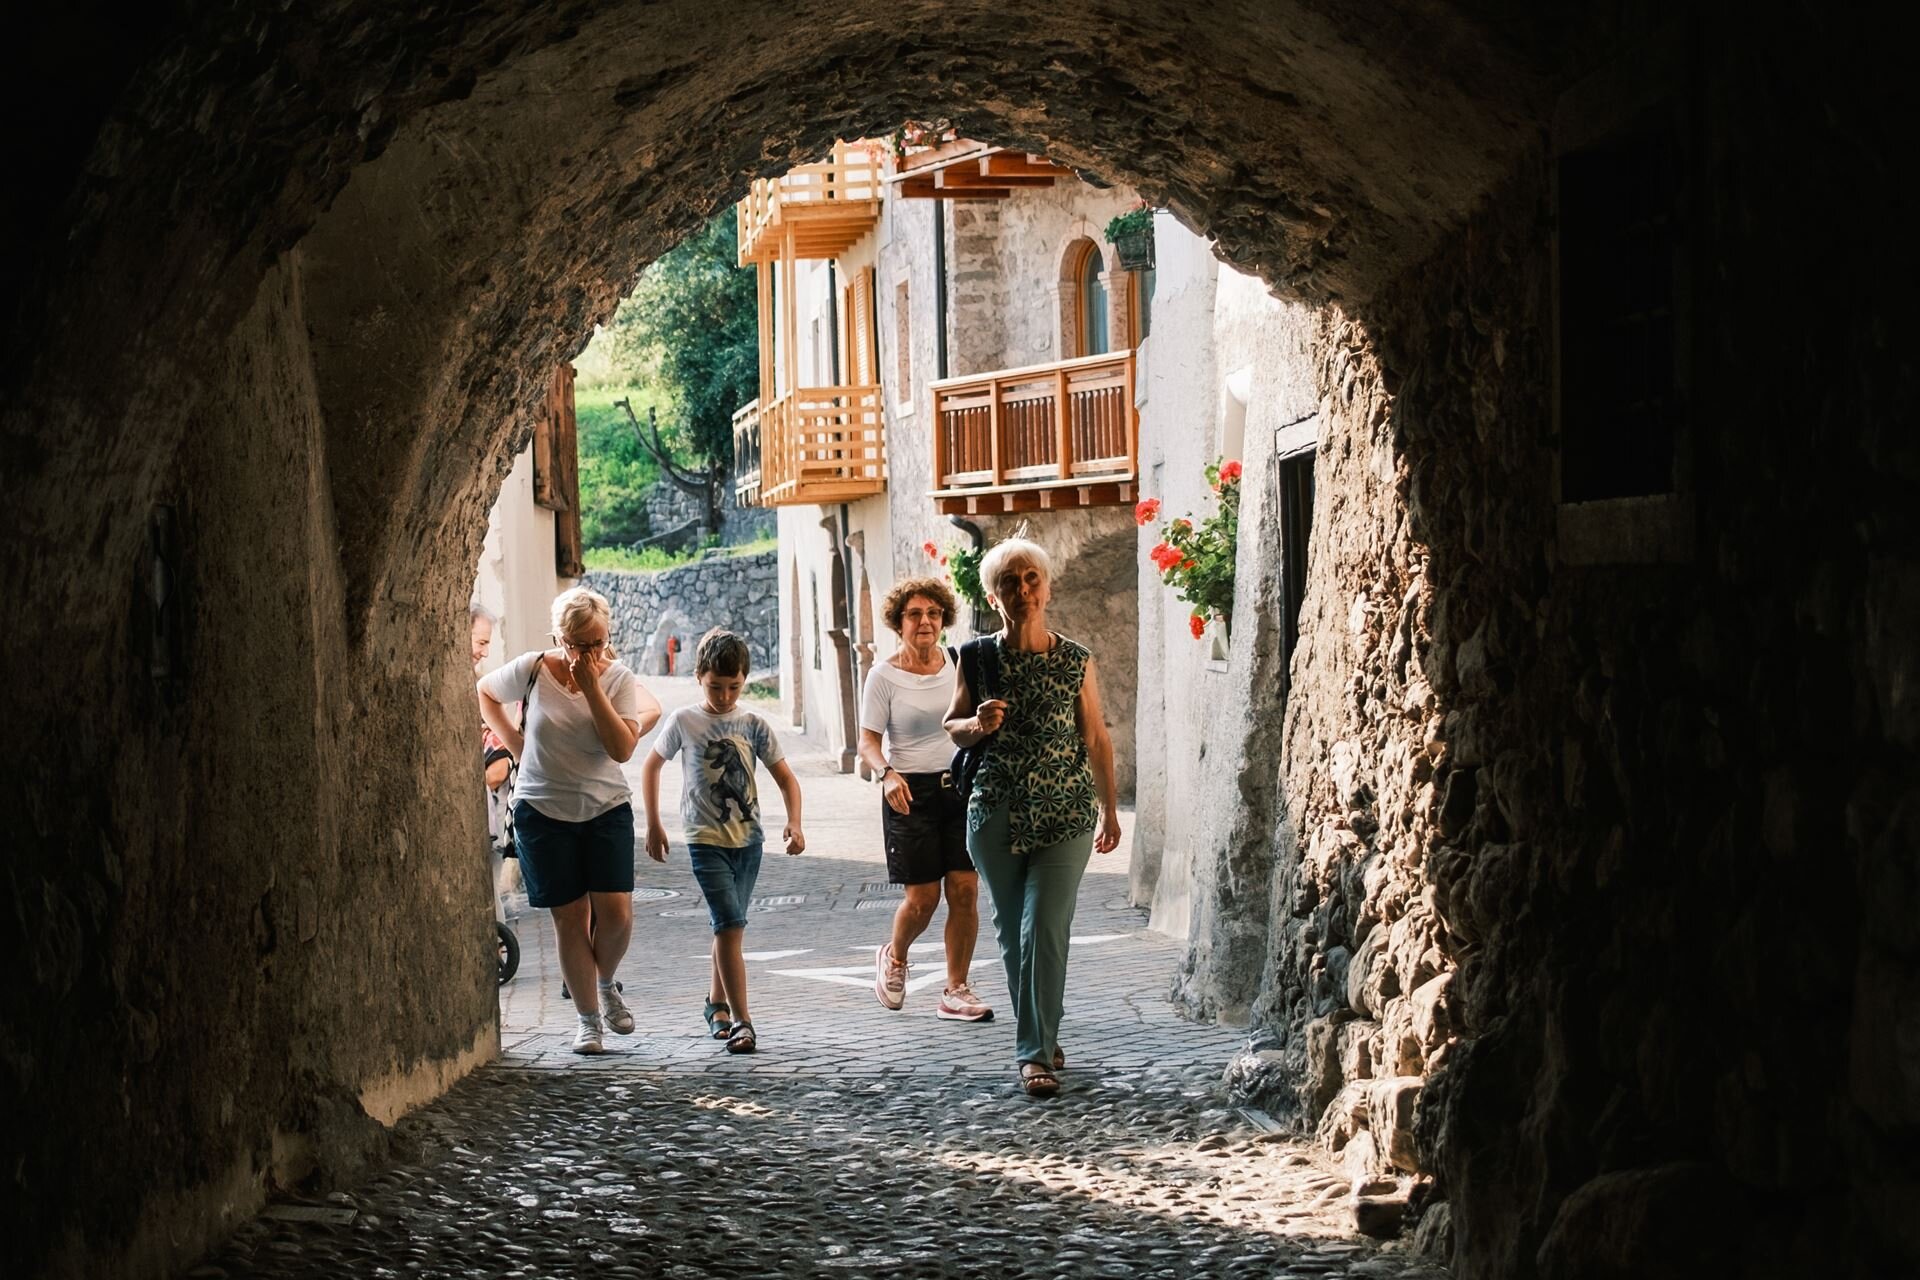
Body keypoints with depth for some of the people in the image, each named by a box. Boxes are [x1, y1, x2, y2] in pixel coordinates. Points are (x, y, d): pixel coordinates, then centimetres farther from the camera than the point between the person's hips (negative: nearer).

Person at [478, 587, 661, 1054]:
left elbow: (623, 748, -15)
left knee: (616, 912, -10)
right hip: (544, 812, -1)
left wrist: (592, 687, -17)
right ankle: (588, 1019, 13)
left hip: (606, 809, 1)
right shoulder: (532, 670, -7)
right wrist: (514, 741, 3)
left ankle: (606, 985, 21)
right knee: (570, 918, 1)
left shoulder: (618, 679, -4)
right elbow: (484, 693, 12)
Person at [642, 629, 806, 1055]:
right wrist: (653, 825, 7)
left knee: (728, 927, 13)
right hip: (706, 840, -3)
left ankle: (716, 1003, 32)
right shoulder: (685, 722, -2)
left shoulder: (754, 726, 2)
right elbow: (651, 766, 10)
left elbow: (786, 779, 4)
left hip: (748, 840, 3)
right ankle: (741, 1019, -15)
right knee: (731, 925, -14)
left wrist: (794, 822, -12)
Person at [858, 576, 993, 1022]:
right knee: (923, 898, -3)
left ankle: (956, 992, 7)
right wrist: (888, 773, -25)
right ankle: (894, 958, 29)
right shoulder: (884, 675, -5)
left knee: (965, 891, -4)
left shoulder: (958, 665, 5)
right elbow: (868, 740, -7)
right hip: (911, 791, -3)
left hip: (961, 785, 3)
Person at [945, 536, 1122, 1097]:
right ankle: (1039, 1037, 27)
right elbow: (953, 727, 13)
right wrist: (978, 724, -10)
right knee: (1012, 934, 10)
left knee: (1043, 931, -11)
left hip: (1064, 815, -2)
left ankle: (1036, 1052, -8)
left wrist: (1109, 810, 11)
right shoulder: (977, 657, 1)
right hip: (995, 814, 2)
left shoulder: (1075, 661, 0)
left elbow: (1096, 739, 9)